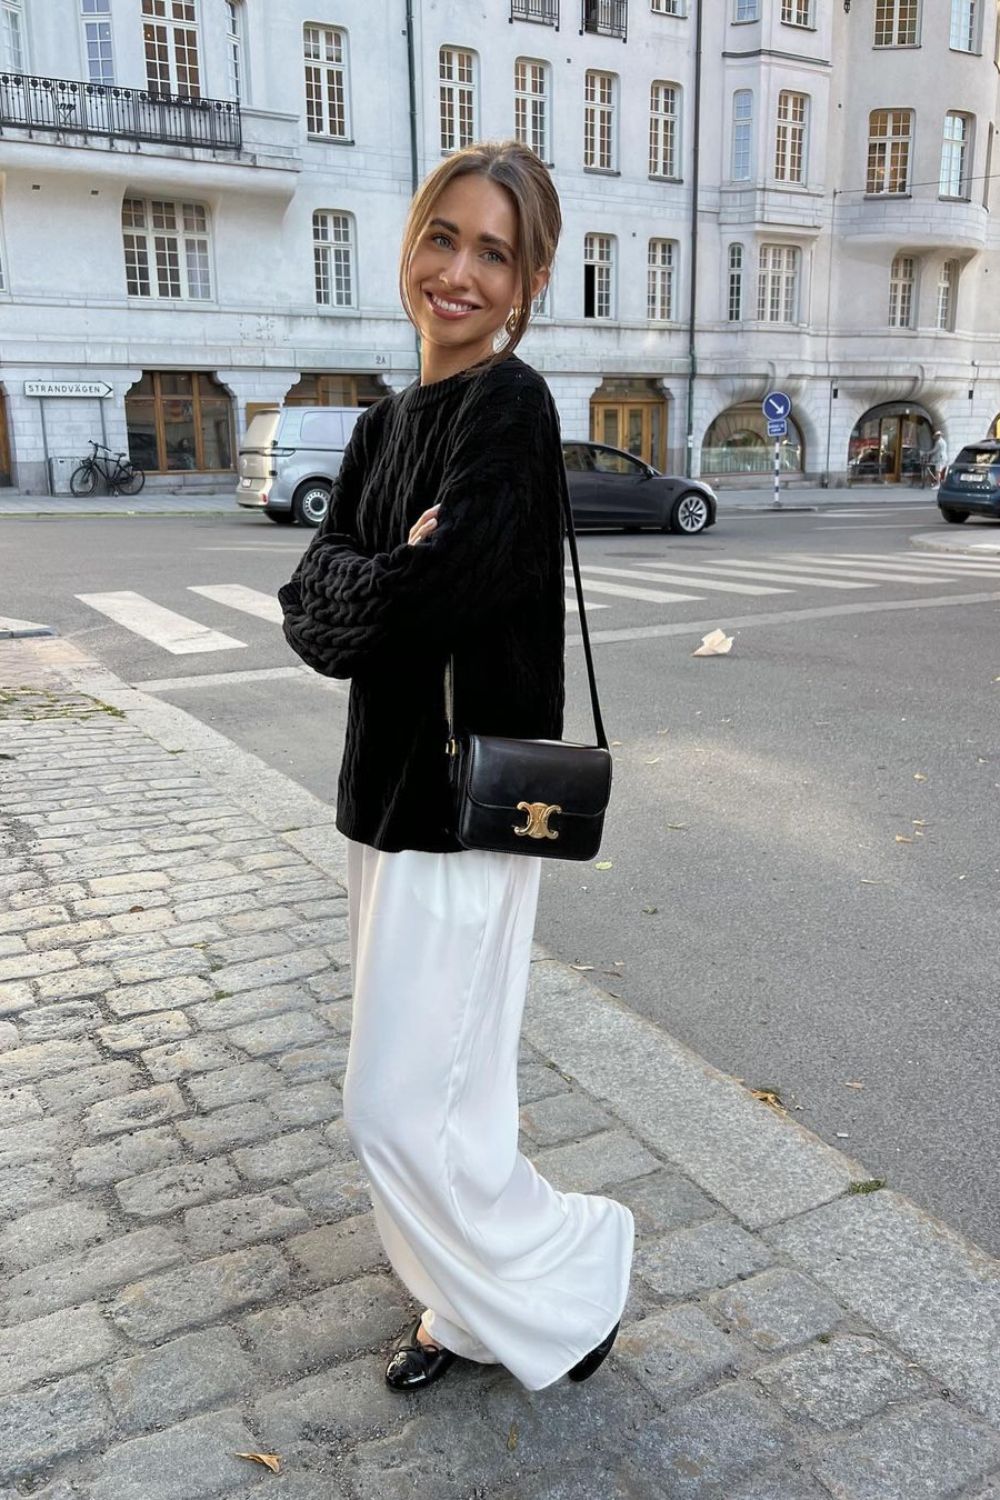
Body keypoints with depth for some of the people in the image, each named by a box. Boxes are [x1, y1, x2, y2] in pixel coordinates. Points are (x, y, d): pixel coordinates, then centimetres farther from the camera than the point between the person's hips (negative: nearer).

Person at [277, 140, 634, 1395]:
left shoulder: (509, 405, -14)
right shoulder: (385, 424, 11)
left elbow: (434, 595, -25)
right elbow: (308, 598, 2)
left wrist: (355, 603, -6)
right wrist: (374, 587, -16)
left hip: (466, 801, -8)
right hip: (388, 785, 9)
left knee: (403, 1103, 1)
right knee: (426, 1080, 20)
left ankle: (571, 1275, 25)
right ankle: (480, 1305, 41)